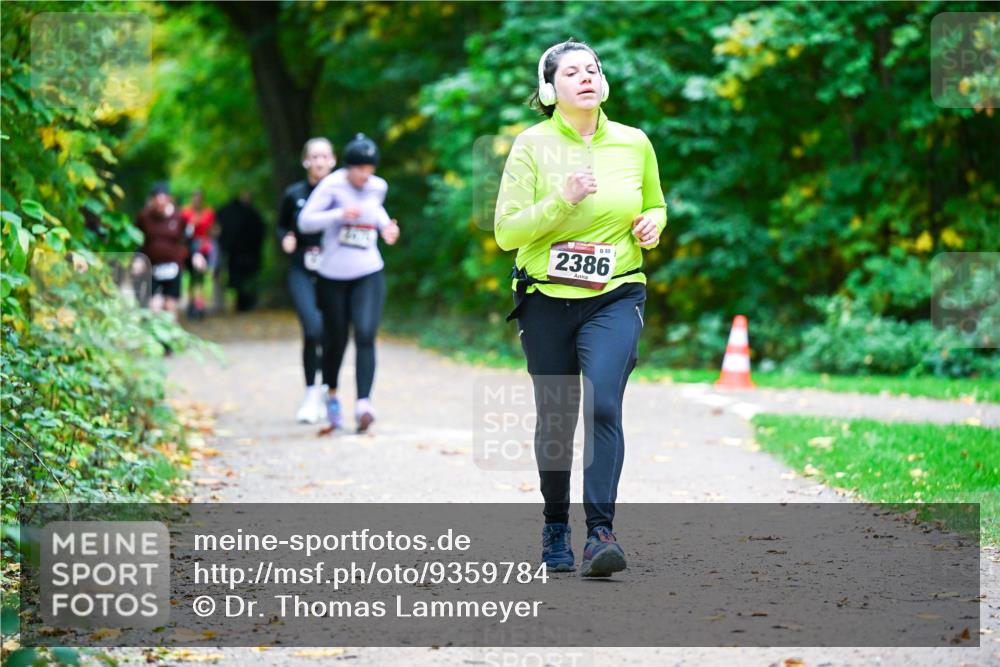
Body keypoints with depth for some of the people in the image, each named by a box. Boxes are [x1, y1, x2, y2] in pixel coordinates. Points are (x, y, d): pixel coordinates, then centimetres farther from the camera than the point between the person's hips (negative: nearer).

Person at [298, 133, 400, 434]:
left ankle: (363, 403, -28)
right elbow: (305, 221, -14)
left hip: (368, 275, 2)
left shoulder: (378, 187, 4)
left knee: (365, 335, -18)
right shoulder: (332, 186, -9)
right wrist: (340, 214, -27)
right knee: (335, 340, 10)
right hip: (333, 276, -1)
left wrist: (385, 225, 7)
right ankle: (331, 394, 36)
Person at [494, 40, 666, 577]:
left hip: (616, 297, 0)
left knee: (603, 406, -19)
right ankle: (555, 527, 27)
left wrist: (653, 223, 0)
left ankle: (600, 533, -21)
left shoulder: (634, 143, 5)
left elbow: (655, 205, 23)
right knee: (555, 419, 7)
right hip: (547, 300, 0)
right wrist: (561, 200, -20)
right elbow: (506, 232, -8)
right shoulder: (532, 145, -3)